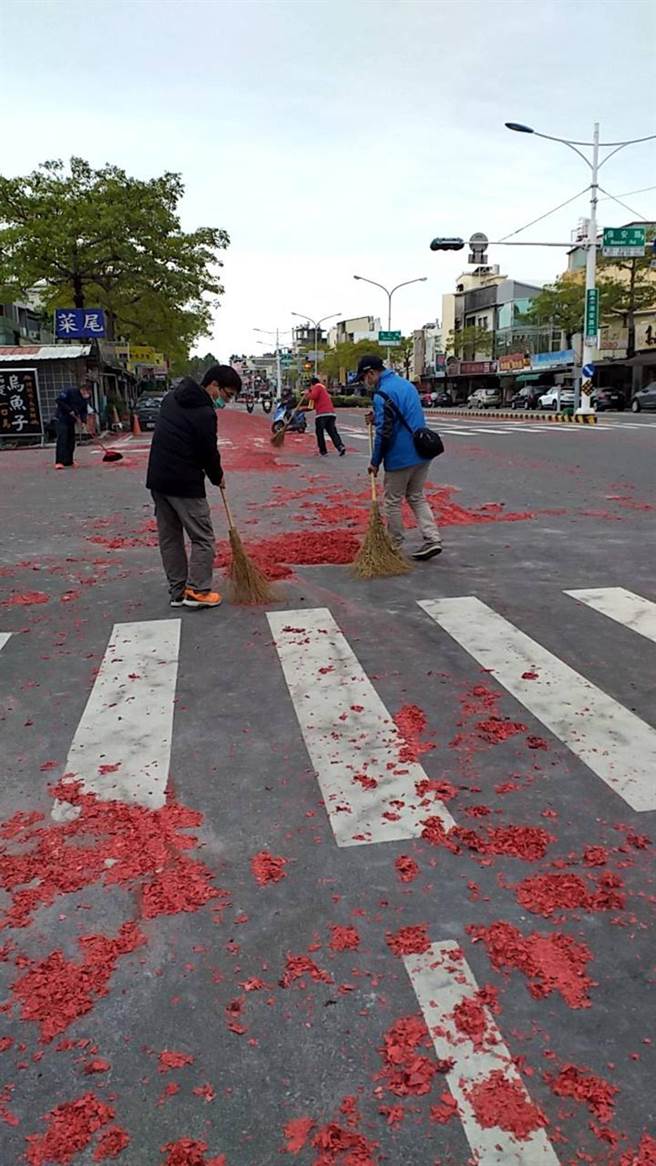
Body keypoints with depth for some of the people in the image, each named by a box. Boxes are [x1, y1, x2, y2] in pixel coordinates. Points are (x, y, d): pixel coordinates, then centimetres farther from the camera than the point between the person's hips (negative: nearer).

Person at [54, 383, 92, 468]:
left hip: (71, 421, 7)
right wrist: (69, 410, -22)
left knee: (71, 440, 8)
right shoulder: (70, 391, -15)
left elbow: (83, 411, 9)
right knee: (62, 439, -16)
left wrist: (83, 421, -10)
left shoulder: (84, 399, 5)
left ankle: (68, 461, 19)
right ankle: (59, 462, -22)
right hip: (61, 419, -7)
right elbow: (59, 400, -19)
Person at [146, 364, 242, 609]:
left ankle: (178, 591, 17)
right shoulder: (204, 413, -16)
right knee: (203, 538, 2)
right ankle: (197, 591, 1)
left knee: (169, 537, 12)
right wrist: (217, 478, 9)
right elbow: (209, 452, -10)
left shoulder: (173, 396, 12)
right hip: (184, 483, -9)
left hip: (157, 479, 9)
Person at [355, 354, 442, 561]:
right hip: (422, 453, 9)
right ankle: (432, 539, 6)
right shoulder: (405, 383, 14)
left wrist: (375, 462, -8)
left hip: (400, 457, -9)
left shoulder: (383, 394, -16)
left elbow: (384, 433, -18)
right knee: (417, 497, 17)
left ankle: (395, 547, 16)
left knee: (392, 502, 6)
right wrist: (377, 417, 12)